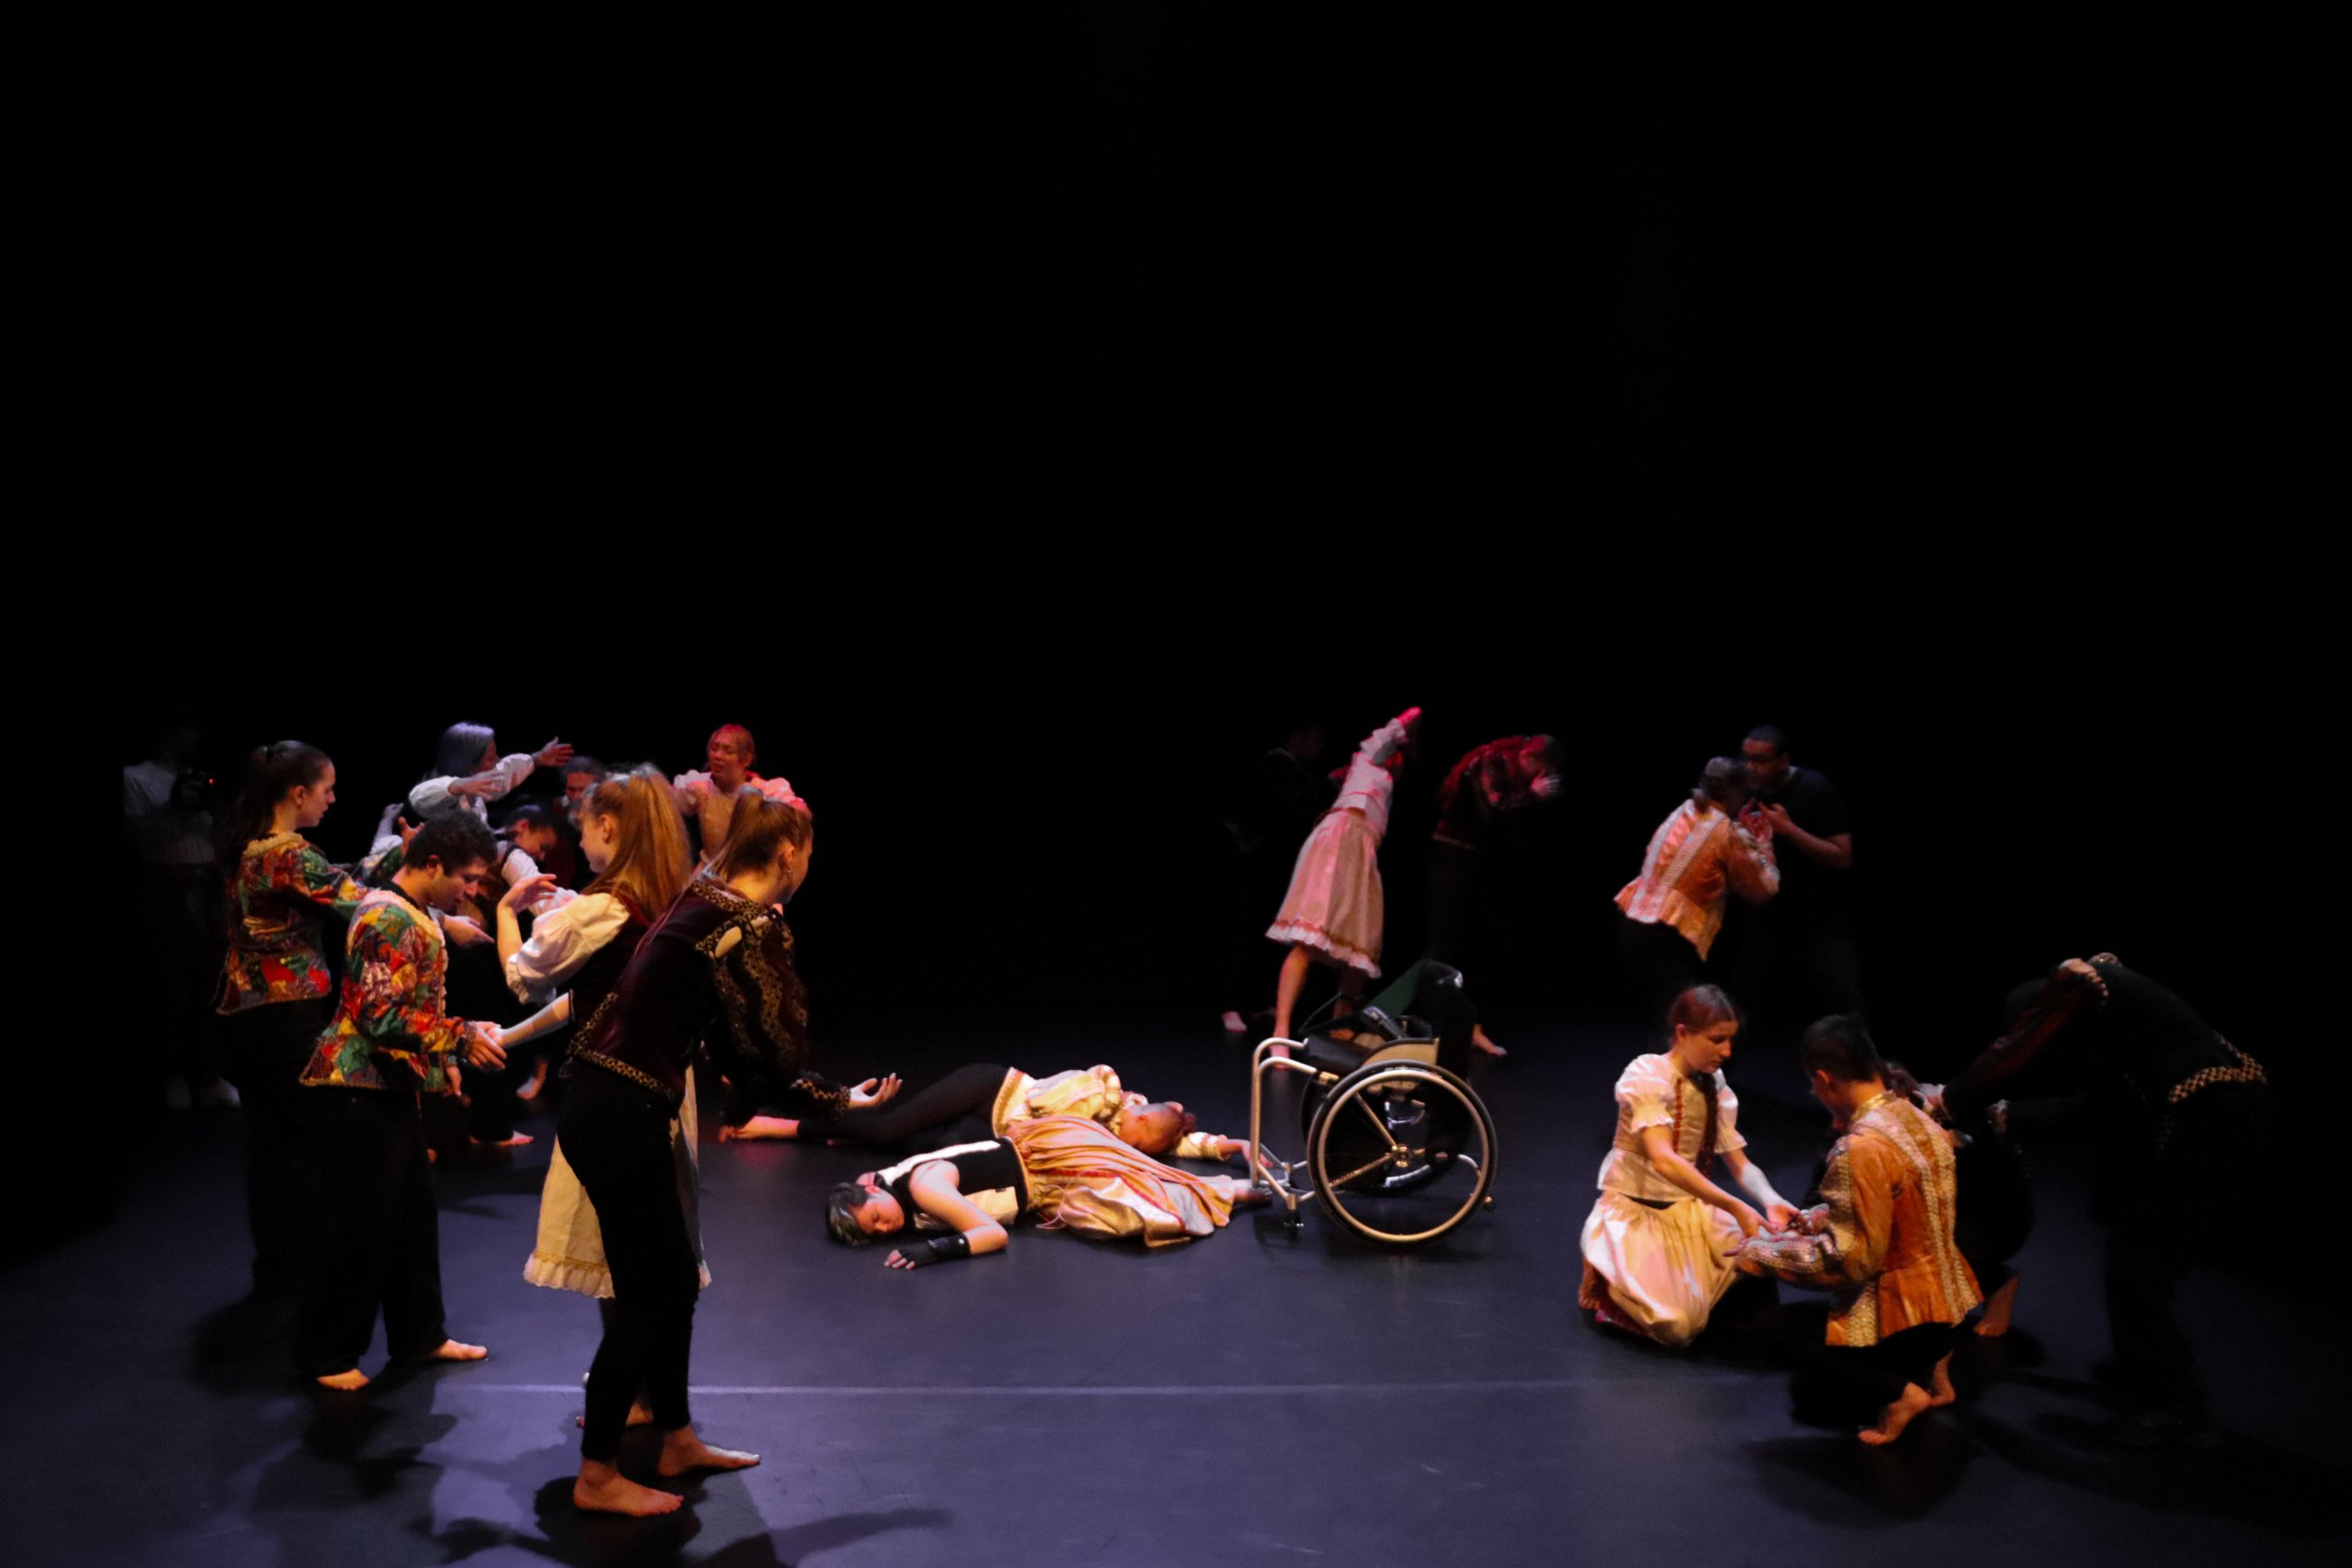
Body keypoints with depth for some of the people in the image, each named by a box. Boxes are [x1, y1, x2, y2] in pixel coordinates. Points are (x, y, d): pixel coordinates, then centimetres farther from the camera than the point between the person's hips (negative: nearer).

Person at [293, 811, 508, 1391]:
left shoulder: (415, 915, 11)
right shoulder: (389, 920, -21)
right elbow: (384, 1017, -27)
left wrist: (442, 1059, 18)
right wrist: (463, 1038, -22)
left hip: (393, 1088, 10)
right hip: (354, 1092, -10)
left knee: (412, 1213, 16)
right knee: (357, 1224, 0)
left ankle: (420, 1335, 28)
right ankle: (330, 1356, 13)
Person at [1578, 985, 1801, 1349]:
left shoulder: (1715, 1087, 4)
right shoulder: (1646, 1075, -19)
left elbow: (1741, 1165, 2)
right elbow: (1663, 1160, -31)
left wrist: (1770, 1201, -21)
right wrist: (1735, 1207, -39)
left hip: (1690, 1210, 7)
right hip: (1635, 1213, -7)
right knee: (1677, 1325, -25)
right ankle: (1605, 1279, 7)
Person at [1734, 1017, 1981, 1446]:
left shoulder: (1861, 1149, -25)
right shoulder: (1921, 1122, 0)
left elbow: (1851, 1260, -22)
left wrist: (1761, 1253, -13)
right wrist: (1828, 1216, 14)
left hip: (1902, 1314, -8)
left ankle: (1897, 1391, -3)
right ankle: (1932, 1363, 14)